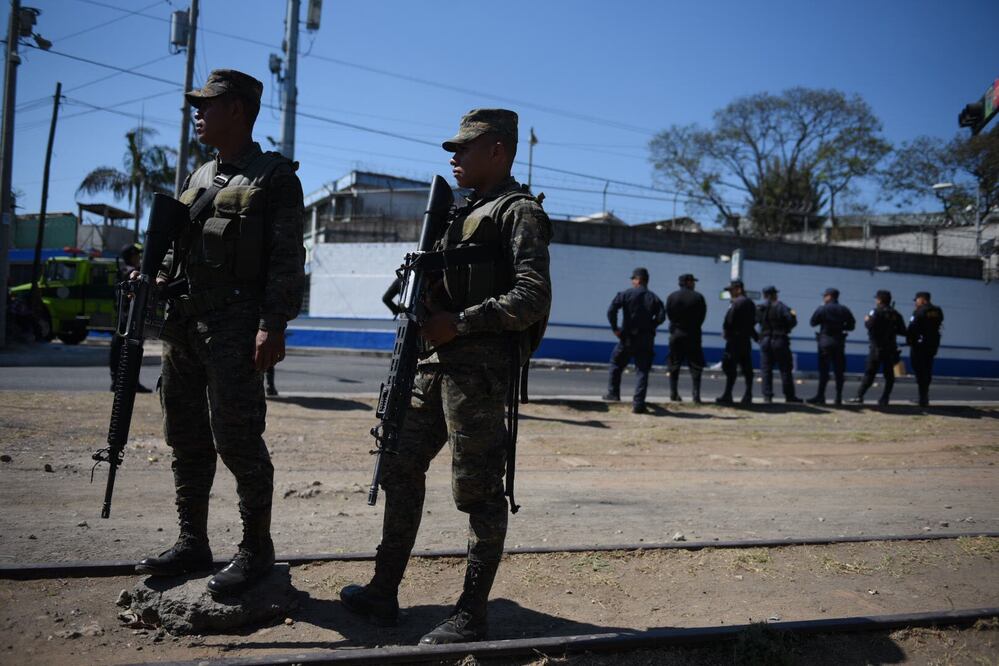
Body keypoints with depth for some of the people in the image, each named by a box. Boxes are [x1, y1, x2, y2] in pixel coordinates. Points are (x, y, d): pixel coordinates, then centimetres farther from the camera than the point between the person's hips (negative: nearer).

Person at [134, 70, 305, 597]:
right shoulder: (199, 177, 19)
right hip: (182, 322, 8)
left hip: (234, 328, -8)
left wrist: (273, 326, -19)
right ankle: (192, 544, 23)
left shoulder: (274, 177, -3)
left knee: (237, 439, -6)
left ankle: (256, 550, 8)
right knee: (186, 438, 11)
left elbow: (286, 261, -11)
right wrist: (159, 280, 6)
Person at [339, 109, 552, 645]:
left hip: (479, 368, -9)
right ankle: (383, 592, 23)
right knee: (399, 469, 12)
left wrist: (458, 323, -17)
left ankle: (471, 616, 8)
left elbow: (533, 299, -16)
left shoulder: (519, 212, -6)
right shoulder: (461, 213, 22)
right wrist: (424, 311, 4)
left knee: (478, 489, -3)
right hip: (436, 362, 10)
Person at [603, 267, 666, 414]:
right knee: (643, 371, 3)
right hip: (646, 340, 2)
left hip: (628, 337, -1)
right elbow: (661, 316, -6)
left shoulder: (626, 294, -2)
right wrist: (650, 326, 7)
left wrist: (615, 328, -5)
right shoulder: (654, 298, 6)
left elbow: (611, 310, -14)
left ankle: (613, 393, 24)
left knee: (616, 364, 20)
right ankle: (638, 404, -3)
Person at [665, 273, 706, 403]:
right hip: (693, 334, -2)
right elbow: (702, 316, -1)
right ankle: (696, 395, -5)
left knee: (674, 366, 9)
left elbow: (669, 315, 2)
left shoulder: (671, 297, 0)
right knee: (695, 366, 3)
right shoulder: (698, 297, -5)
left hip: (676, 334, 2)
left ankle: (674, 394, 7)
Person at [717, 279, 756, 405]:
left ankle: (727, 396, -6)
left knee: (730, 367, -6)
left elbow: (729, 320, -16)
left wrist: (725, 331, -1)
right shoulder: (750, 302, 15)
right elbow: (753, 321, 18)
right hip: (747, 339, 9)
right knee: (747, 367, 9)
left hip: (735, 338, -9)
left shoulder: (736, 303, -13)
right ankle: (748, 396, 12)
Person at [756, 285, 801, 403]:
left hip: (765, 340, 4)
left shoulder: (759, 308, 3)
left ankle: (767, 396, 2)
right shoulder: (780, 307, -9)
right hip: (780, 340, -3)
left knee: (766, 369, 7)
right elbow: (791, 322, -12)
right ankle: (789, 396, 6)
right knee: (785, 369, 4)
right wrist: (793, 315, 6)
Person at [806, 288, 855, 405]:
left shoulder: (822, 309, -6)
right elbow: (851, 325, 8)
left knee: (823, 370, -2)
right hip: (839, 342, 4)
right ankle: (839, 397, 8)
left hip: (825, 341, -3)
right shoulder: (844, 310, 6)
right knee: (839, 370, 7)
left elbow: (812, 323, -1)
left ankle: (820, 396, -4)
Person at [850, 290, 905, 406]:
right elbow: (902, 331, 10)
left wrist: (866, 320, -2)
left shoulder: (877, 312, -8)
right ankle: (884, 399, 6)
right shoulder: (895, 314, 10)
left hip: (877, 348, -5)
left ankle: (859, 397, -8)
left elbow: (870, 325, -22)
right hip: (891, 348, 5)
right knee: (889, 374, 9)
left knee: (869, 373, -5)